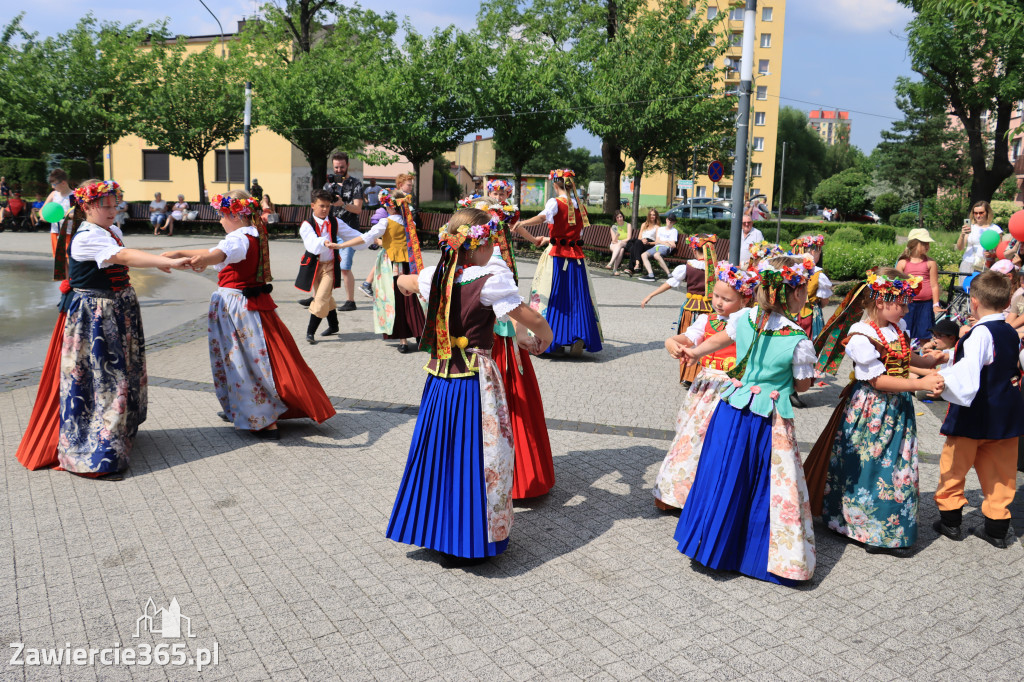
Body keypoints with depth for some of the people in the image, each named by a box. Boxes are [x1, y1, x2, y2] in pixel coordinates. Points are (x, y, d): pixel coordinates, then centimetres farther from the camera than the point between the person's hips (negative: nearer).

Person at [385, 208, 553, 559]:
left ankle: (434, 528, 32)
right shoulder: (491, 280, -15)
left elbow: (402, 281, 24)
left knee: (439, 451, 18)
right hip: (475, 382, -6)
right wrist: (542, 339, 8)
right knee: (478, 456, 5)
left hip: (438, 379, 6)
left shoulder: (434, 276, 1)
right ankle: (477, 539, 15)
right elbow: (534, 321, -13)